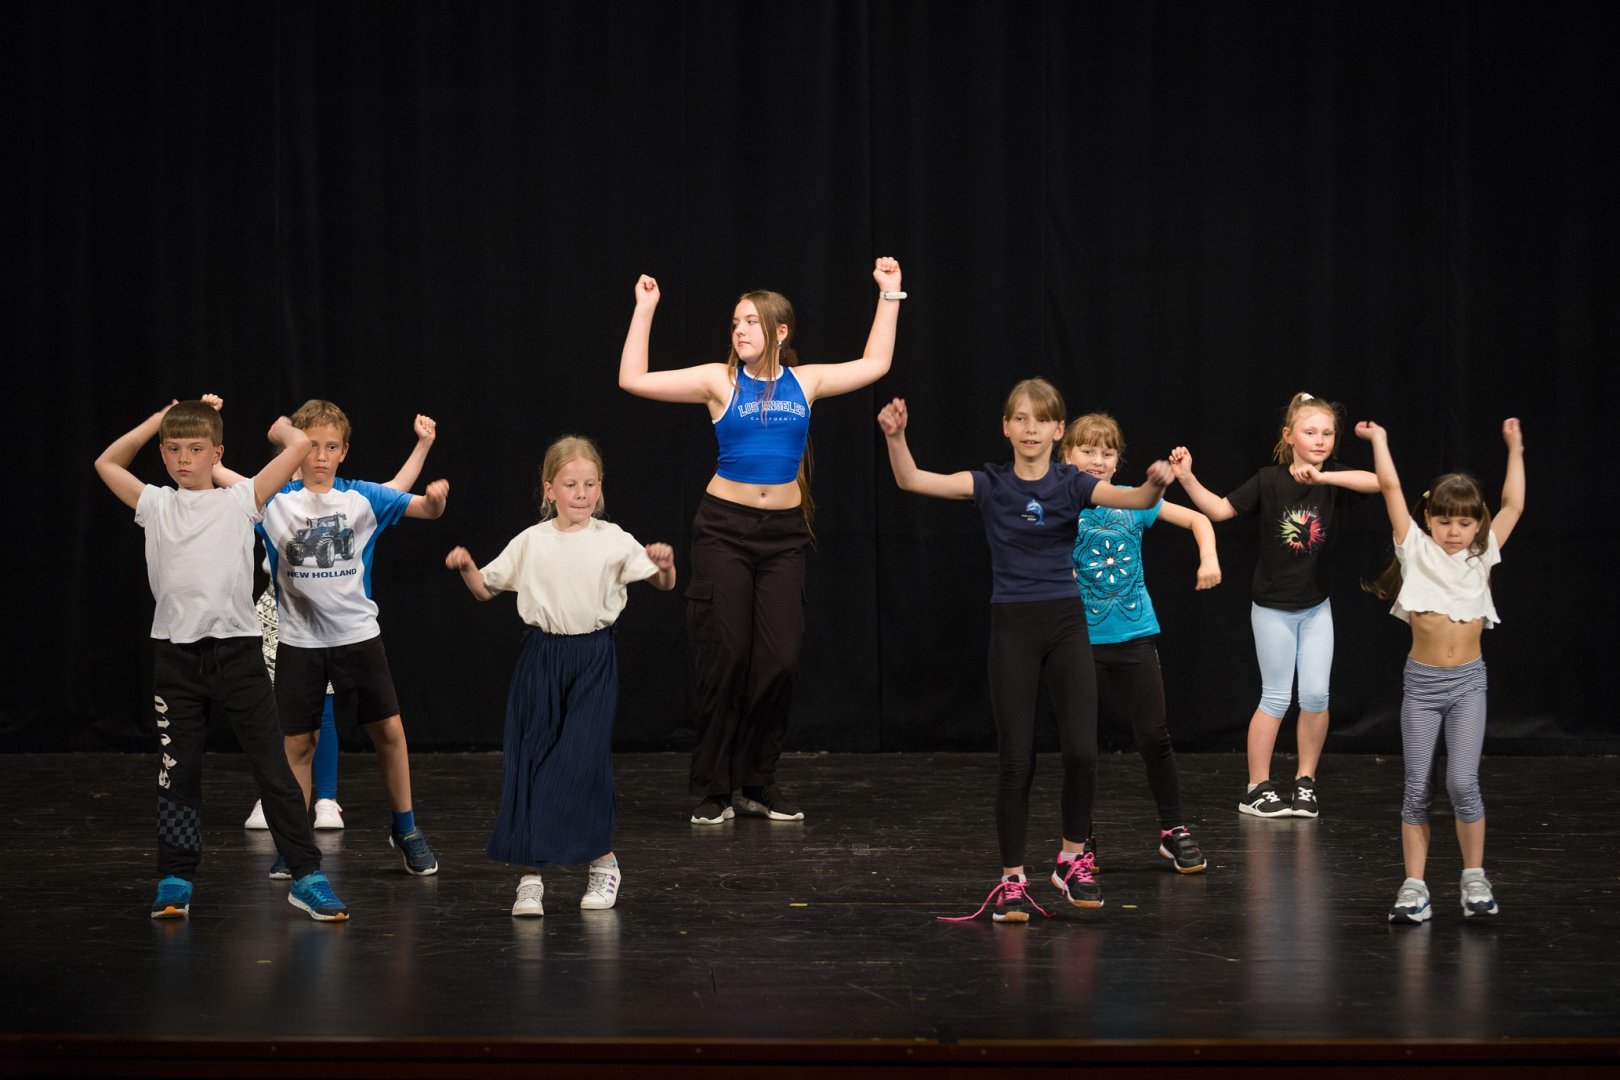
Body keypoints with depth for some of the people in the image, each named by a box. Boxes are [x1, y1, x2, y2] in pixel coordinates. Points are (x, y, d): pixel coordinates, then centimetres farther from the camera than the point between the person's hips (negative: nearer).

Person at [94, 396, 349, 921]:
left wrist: (279, 426, 18)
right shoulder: (155, 505, 11)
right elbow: (107, 462, 21)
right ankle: (175, 881, 16)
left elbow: (299, 444, -3)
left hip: (237, 649, -2)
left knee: (272, 765, -1)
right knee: (177, 770, 7)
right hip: (175, 655, 2)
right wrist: (162, 417, 18)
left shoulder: (240, 501, 3)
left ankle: (306, 876, 2)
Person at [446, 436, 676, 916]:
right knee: (531, 762, -1)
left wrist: (665, 565, -20)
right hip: (542, 656, 2)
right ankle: (531, 875, 5)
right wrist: (465, 568, -9)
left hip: (594, 659, -2)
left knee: (586, 759, -7)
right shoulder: (531, 542, 3)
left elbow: (663, 584, 2)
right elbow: (486, 588, 11)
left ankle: (602, 862, 13)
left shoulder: (613, 540, 0)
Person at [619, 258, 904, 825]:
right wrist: (644, 312, -4)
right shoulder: (720, 380, -1)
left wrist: (889, 295, 15)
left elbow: (873, 364, 15)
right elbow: (633, 379, -3)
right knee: (725, 659, -2)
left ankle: (758, 782, 12)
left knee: (779, 660, -1)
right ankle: (713, 790, 7)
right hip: (724, 528, -2)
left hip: (784, 534, 2)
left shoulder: (804, 381, 7)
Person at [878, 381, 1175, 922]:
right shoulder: (990, 484, 0)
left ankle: (1073, 860, 14)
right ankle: (1012, 880, 11)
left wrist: (1156, 485, -40)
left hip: (1065, 623, 0)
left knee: (1081, 752, -9)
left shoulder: (1071, 483, 0)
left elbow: (1133, 499, -18)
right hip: (1012, 627, 0)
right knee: (1016, 761, 0)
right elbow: (911, 480, -10)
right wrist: (895, 436, -29)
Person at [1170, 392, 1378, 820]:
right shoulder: (1269, 481, -10)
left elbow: (1377, 481, -27)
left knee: (1316, 694, 0)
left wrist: (1323, 476, -37)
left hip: (1316, 607, 2)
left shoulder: (1336, 480, -8)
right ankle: (1257, 788, 11)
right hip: (1273, 607, -2)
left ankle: (1306, 781, 16)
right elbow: (1220, 510, -7)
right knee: (1276, 697, 2)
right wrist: (1187, 479, -20)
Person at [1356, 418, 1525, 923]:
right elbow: (1391, 488, -2)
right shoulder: (1416, 549, 1)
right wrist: (1378, 441, 4)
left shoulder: (1481, 556, 5)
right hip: (1422, 681, 0)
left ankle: (1475, 877, 5)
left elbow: (1513, 505, 5)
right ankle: (1414, 886, 6)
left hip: (1468, 681, 0)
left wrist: (1514, 449, 9)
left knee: (1462, 783, -10)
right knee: (1416, 788, 1)